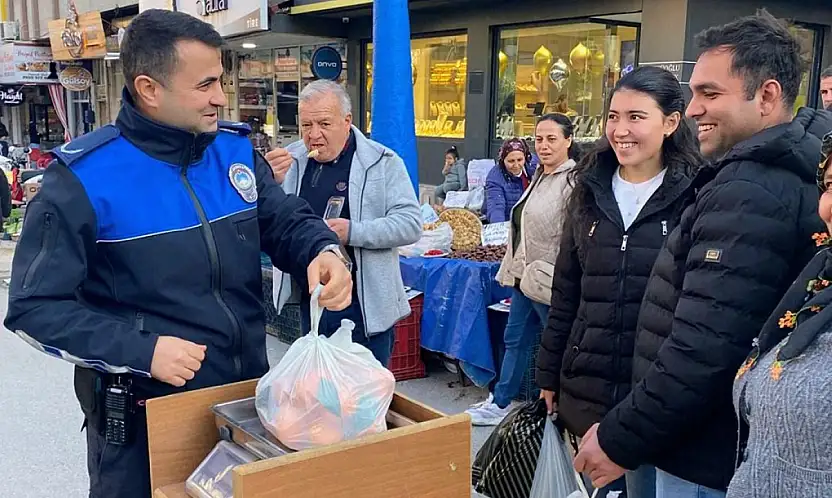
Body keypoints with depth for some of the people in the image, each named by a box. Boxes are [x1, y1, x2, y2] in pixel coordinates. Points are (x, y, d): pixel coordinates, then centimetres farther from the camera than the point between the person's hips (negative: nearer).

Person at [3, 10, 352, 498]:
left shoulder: (236, 148, 0)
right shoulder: (83, 177, -16)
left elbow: (286, 220, 6)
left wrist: (323, 251, -18)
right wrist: (140, 351, -24)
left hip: (249, 394, 5)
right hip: (143, 416, -5)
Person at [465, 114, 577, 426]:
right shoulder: (540, 176, 14)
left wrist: (553, 276, -23)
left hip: (549, 281, -10)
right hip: (524, 276, 10)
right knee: (515, 340, 17)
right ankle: (498, 403, 29)